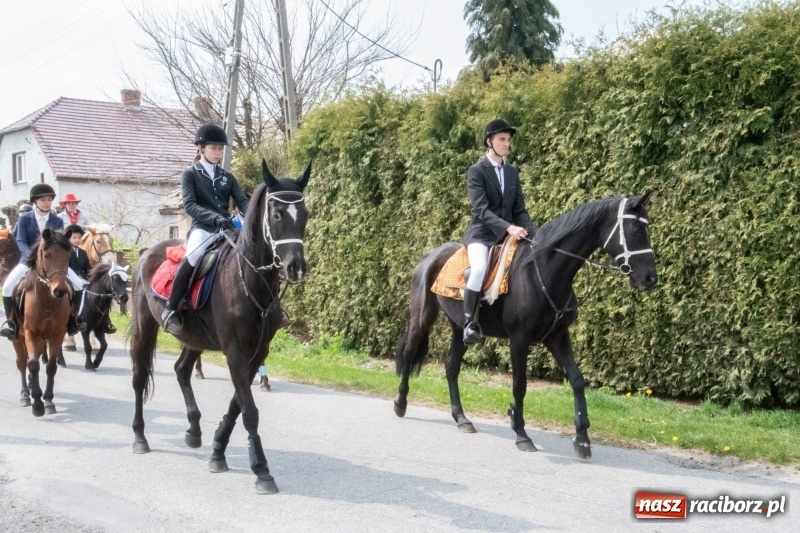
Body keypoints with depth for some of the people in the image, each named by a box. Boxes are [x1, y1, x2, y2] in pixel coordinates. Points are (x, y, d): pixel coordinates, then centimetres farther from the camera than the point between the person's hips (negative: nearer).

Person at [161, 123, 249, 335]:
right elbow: (189, 205, -8)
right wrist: (214, 217, -26)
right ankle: (171, 309, -27)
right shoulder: (190, 175, 7)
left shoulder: (227, 177, 19)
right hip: (202, 228, -5)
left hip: (228, 229, 5)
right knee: (192, 258, -37)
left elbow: (242, 201, 7)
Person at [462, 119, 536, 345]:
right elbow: (481, 209, -17)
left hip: (509, 233, 6)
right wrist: (508, 227, -31)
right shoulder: (476, 171, -5)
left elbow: (520, 209, 13)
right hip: (482, 234, -6)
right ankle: (470, 324, -26)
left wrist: (531, 235, -5)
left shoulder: (513, 171, 13)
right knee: (479, 269, -35)